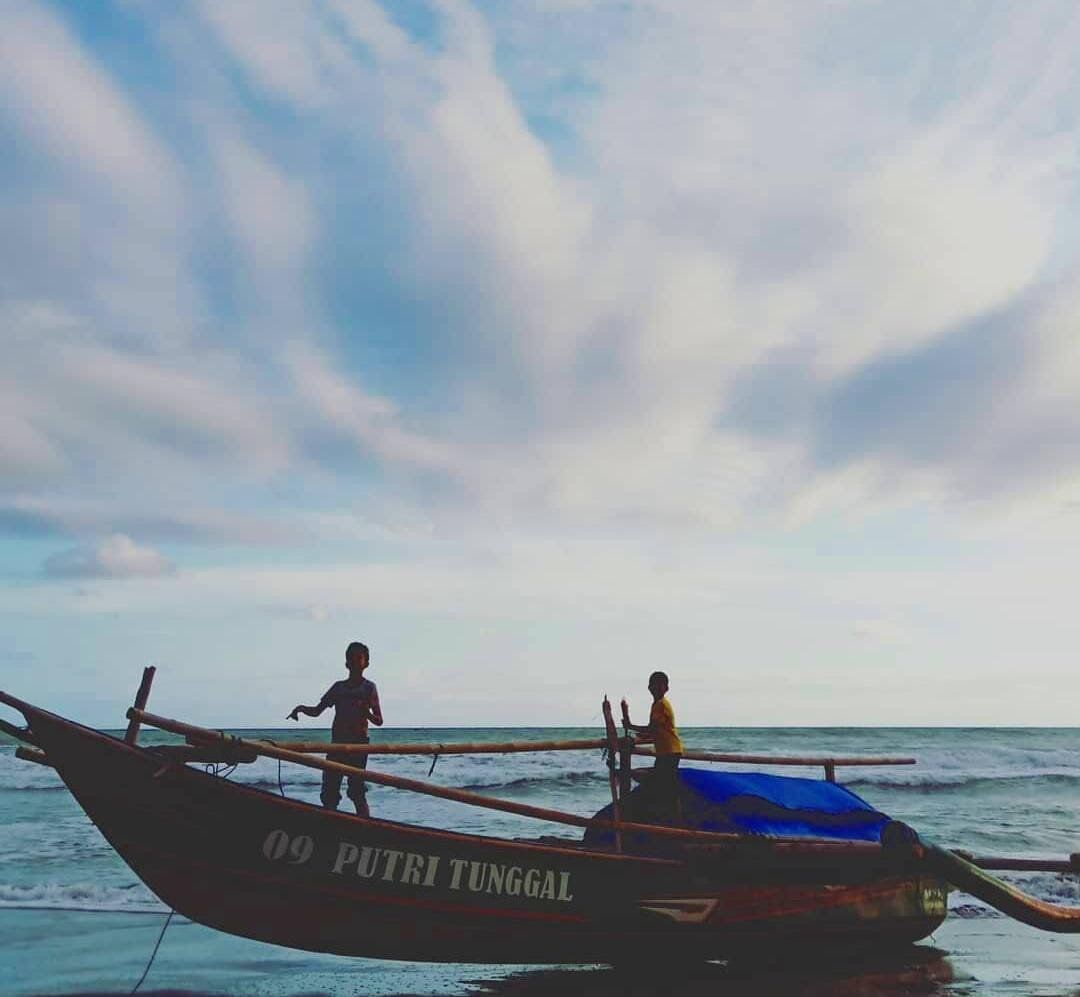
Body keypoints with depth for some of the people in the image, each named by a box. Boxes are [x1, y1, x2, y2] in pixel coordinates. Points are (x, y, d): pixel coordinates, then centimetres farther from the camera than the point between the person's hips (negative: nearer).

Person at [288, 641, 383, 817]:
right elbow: (317, 711, 16)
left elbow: (379, 721, 0)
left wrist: (367, 712, -21)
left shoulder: (368, 687, 3)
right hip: (337, 744, 5)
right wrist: (301, 708, -4)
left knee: (356, 792, -9)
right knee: (329, 792, 1)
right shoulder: (338, 687, 16)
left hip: (358, 744, -5)